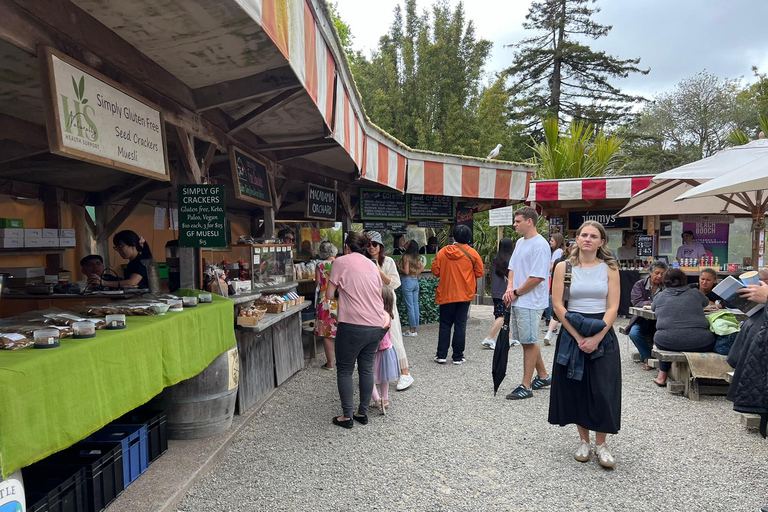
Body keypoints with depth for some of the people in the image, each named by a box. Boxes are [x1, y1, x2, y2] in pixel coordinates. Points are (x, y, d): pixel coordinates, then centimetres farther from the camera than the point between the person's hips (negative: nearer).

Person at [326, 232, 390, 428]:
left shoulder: (341, 261, -2)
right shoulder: (372, 265, 15)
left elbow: (329, 294, 0)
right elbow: (379, 296, 14)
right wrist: (384, 313, 23)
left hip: (353, 326, -6)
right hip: (376, 326, 6)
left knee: (344, 370, 9)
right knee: (367, 368, 17)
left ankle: (347, 416, 13)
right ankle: (363, 413, 24)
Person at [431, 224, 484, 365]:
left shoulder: (443, 252, -4)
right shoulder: (472, 253, -6)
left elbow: (435, 271, -1)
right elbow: (480, 272, -1)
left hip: (446, 294, 1)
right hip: (465, 294, -1)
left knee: (445, 324, 11)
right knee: (460, 325, 5)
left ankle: (441, 355, 11)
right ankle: (458, 357, 9)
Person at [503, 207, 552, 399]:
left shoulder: (539, 245, -16)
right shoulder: (520, 242, 14)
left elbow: (537, 277, -20)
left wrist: (516, 293, -12)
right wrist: (510, 288, 0)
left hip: (530, 302, -9)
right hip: (517, 301, 9)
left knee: (529, 342, -1)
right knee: (527, 341, 17)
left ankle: (526, 386, 7)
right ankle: (543, 376, 33)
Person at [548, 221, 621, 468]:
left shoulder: (609, 268, 2)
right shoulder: (564, 267, 1)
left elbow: (612, 308, -4)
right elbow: (557, 304, -5)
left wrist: (596, 338, -15)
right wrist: (578, 337, -13)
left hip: (603, 333, 0)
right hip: (571, 332, 0)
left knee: (603, 390, -2)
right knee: (576, 389, 7)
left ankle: (601, 444, 15)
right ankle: (583, 441, 23)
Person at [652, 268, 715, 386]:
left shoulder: (659, 297, 14)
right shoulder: (695, 293, 15)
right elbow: (706, 303, 36)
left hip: (667, 343, 0)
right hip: (699, 344, 0)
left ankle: (662, 376, 30)